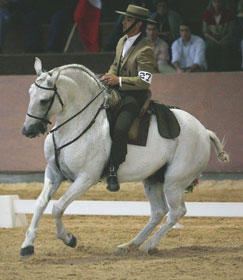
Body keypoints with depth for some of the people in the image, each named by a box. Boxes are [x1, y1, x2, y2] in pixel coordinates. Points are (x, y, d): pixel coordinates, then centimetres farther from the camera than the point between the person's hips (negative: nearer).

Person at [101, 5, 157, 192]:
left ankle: (113, 171, -19)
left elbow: (144, 82, -20)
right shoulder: (122, 42, 12)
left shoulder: (144, 50, -15)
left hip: (135, 97, -9)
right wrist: (110, 76, 5)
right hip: (117, 92, 9)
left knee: (119, 129, -30)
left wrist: (118, 80, -22)